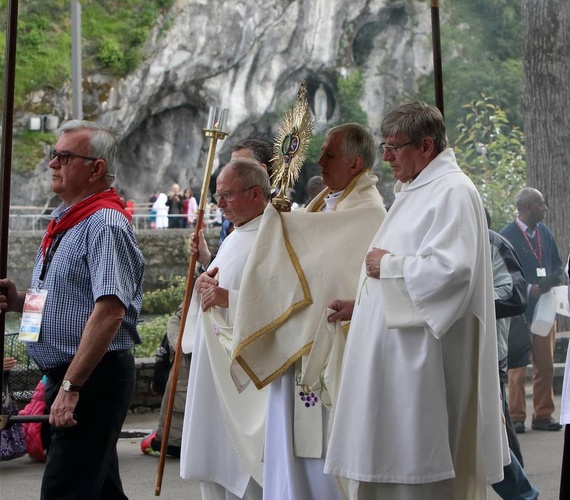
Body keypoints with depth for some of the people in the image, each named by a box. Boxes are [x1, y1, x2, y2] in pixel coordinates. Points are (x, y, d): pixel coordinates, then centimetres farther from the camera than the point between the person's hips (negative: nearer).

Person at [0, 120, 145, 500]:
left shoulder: (105, 225, -16)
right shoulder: (67, 222, 16)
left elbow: (110, 311, -26)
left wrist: (70, 387, -26)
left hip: (94, 379, -10)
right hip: (68, 375, 10)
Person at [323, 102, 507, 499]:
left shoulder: (453, 192, -14)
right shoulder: (415, 191, 17)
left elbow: (451, 269, -26)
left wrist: (388, 266, -14)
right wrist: (362, 305, 17)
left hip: (422, 360, -10)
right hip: (394, 356, 10)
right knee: (387, 464, 11)